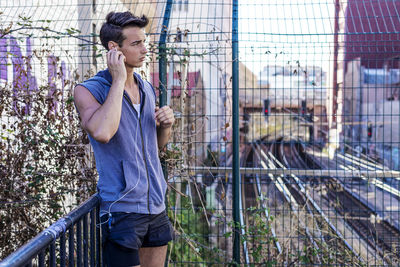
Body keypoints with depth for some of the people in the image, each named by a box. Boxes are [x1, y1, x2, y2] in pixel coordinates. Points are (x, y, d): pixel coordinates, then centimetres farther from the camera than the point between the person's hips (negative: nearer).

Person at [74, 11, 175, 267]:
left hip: (156, 205, 7)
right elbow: (101, 132, -30)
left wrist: (166, 125, -1)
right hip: (122, 207, -6)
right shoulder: (88, 90, -9)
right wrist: (118, 80, -21)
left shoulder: (147, 88, 11)